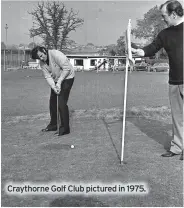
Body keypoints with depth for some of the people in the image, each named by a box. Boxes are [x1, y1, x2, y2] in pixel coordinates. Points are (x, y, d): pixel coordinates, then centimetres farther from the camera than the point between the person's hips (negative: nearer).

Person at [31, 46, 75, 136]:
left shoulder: (56, 54, -25)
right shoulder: (42, 63, -4)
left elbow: (67, 69, -25)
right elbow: (48, 76, -8)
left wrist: (59, 82, -24)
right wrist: (54, 87, -25)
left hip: (67, 78, -7)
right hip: (56, 80, 8)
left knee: (61, 103, -13)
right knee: (52, 102, 10)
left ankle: (65, 128, -4)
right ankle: (53, 125, 26)